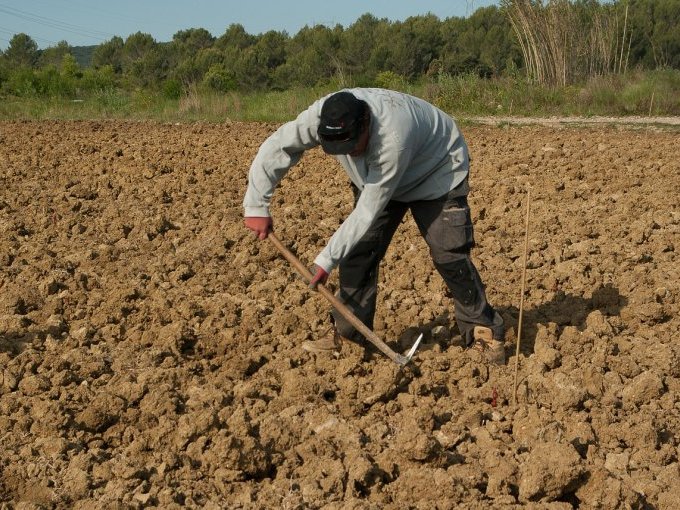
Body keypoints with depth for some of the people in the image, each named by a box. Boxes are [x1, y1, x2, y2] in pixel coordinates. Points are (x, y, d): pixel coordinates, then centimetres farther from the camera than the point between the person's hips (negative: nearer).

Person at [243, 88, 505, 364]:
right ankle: (345, 332, 7)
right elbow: (275, 148, -21)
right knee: (359, 249, -4)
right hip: (374, 176, 5)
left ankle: (484, 330, 2)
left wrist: (327, 259, -35)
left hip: (438, 173, -5)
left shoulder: (393, 137, -45)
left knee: (450, 255, -12)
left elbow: (369, 211, -38)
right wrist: (256, 206, -25)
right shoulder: (322, 116, -32)